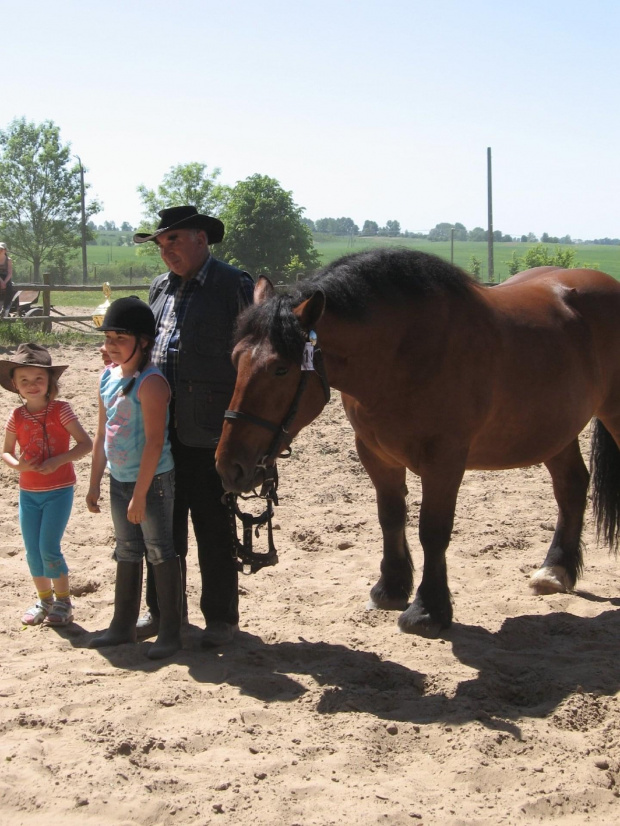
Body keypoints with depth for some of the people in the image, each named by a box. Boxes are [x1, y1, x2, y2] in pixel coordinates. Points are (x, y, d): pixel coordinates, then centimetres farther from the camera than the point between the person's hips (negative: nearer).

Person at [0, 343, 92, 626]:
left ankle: (63, 600, 10)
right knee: (32, 550, 8)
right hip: (28, 493, 4)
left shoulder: (60, 410, -10)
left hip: (59, 490, -4)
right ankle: (44, 599, 27)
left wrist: (59, 460, -23)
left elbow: (86, 443, -12)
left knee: (48, 547, -8)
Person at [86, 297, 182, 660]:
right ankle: (124, 625, 31)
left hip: (152, 480, -8)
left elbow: (154, 442, -23)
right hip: (119, 480, 8)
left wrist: (140, 493, -23)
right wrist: (95, 483, 14)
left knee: (161, 552, 1)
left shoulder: (150, 382, -19)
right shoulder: (108, 377, 6)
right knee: (127, 552, 18)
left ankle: (171, 632, 11)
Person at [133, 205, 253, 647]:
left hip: (206, 430, -6)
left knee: (213, 527, 4)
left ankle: (222, 617, 17)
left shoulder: (233, 284, -7)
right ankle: (162, 608, 29)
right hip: (160, 428, 6)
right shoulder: (161, 288, 14)